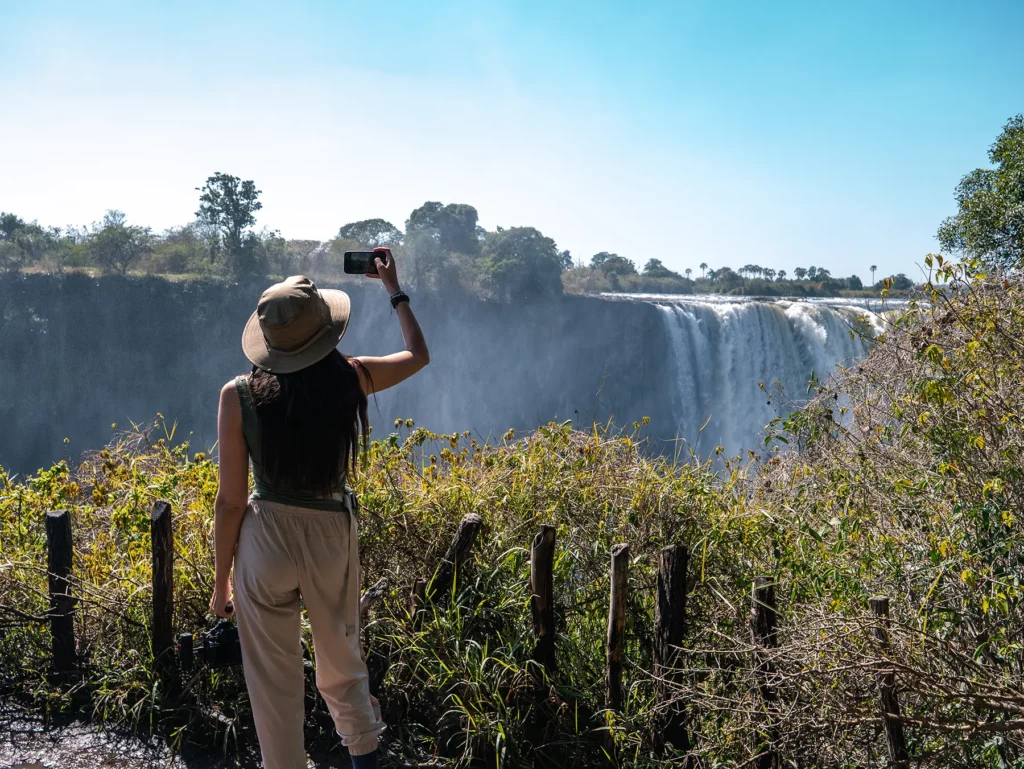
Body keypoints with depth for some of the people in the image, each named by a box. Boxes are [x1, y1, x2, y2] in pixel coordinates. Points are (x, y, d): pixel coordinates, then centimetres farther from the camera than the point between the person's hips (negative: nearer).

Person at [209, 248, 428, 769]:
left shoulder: (239, 396, -11)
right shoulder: (350, 380, -9)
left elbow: (231, 500, -7)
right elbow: (419, 355, 12)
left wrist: (221, 581, 5)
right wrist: (394, 289, 21)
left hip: (265, 539, -1)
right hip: (332, 535, 2)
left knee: (274, 681, 13)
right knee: (342, 666, 23)